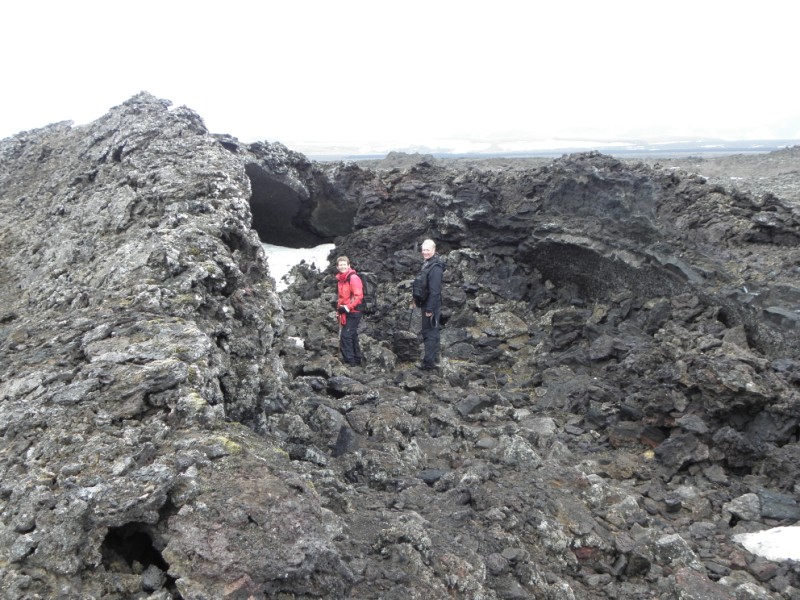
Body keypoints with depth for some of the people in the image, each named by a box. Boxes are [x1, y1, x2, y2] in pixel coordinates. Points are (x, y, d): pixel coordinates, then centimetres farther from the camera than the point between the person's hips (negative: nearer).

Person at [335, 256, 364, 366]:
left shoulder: (353, 278, -14)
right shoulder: (340, 279, 12)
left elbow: (358, 296, -20)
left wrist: (347, 307, -20)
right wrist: (339, 308, 14)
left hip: (353, 312, -9)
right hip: (345, 313, 9)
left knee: (345, 335, -12)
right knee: (352, 336, 15)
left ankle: (349, 361, -7)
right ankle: (357, 359, 26)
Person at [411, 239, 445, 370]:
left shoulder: (435, 267, -21)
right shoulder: (426, 264, 11)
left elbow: (435, 290, -25)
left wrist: (430, 309, -24)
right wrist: (415, 298, 17)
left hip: (431, 305, -10)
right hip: (426, 303, 10)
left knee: (429, 333, -5)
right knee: (432, 331, 18)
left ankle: (429, 362, 1)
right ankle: (434, 357, 30)